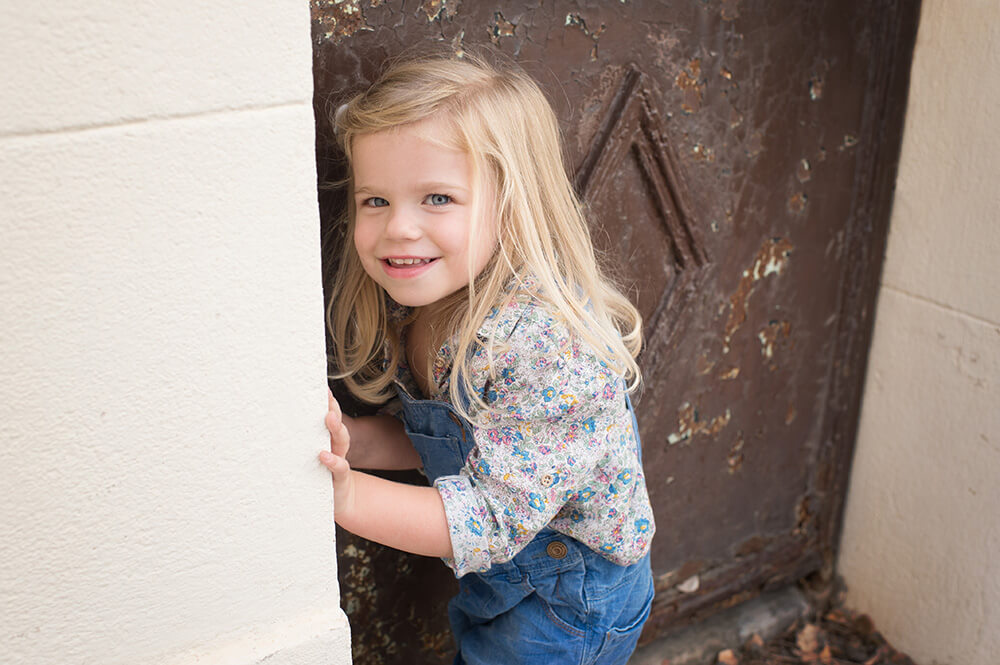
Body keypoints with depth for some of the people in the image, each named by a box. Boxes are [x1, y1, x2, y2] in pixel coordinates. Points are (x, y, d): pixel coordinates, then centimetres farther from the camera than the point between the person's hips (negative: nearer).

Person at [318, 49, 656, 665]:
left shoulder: (552, 345, -35)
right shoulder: (424, 301, -10)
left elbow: (494, 518, -31)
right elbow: (431, 439, 2)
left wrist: (347, 498, -36)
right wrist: (343, 442, -16)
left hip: (569, 604, -7)